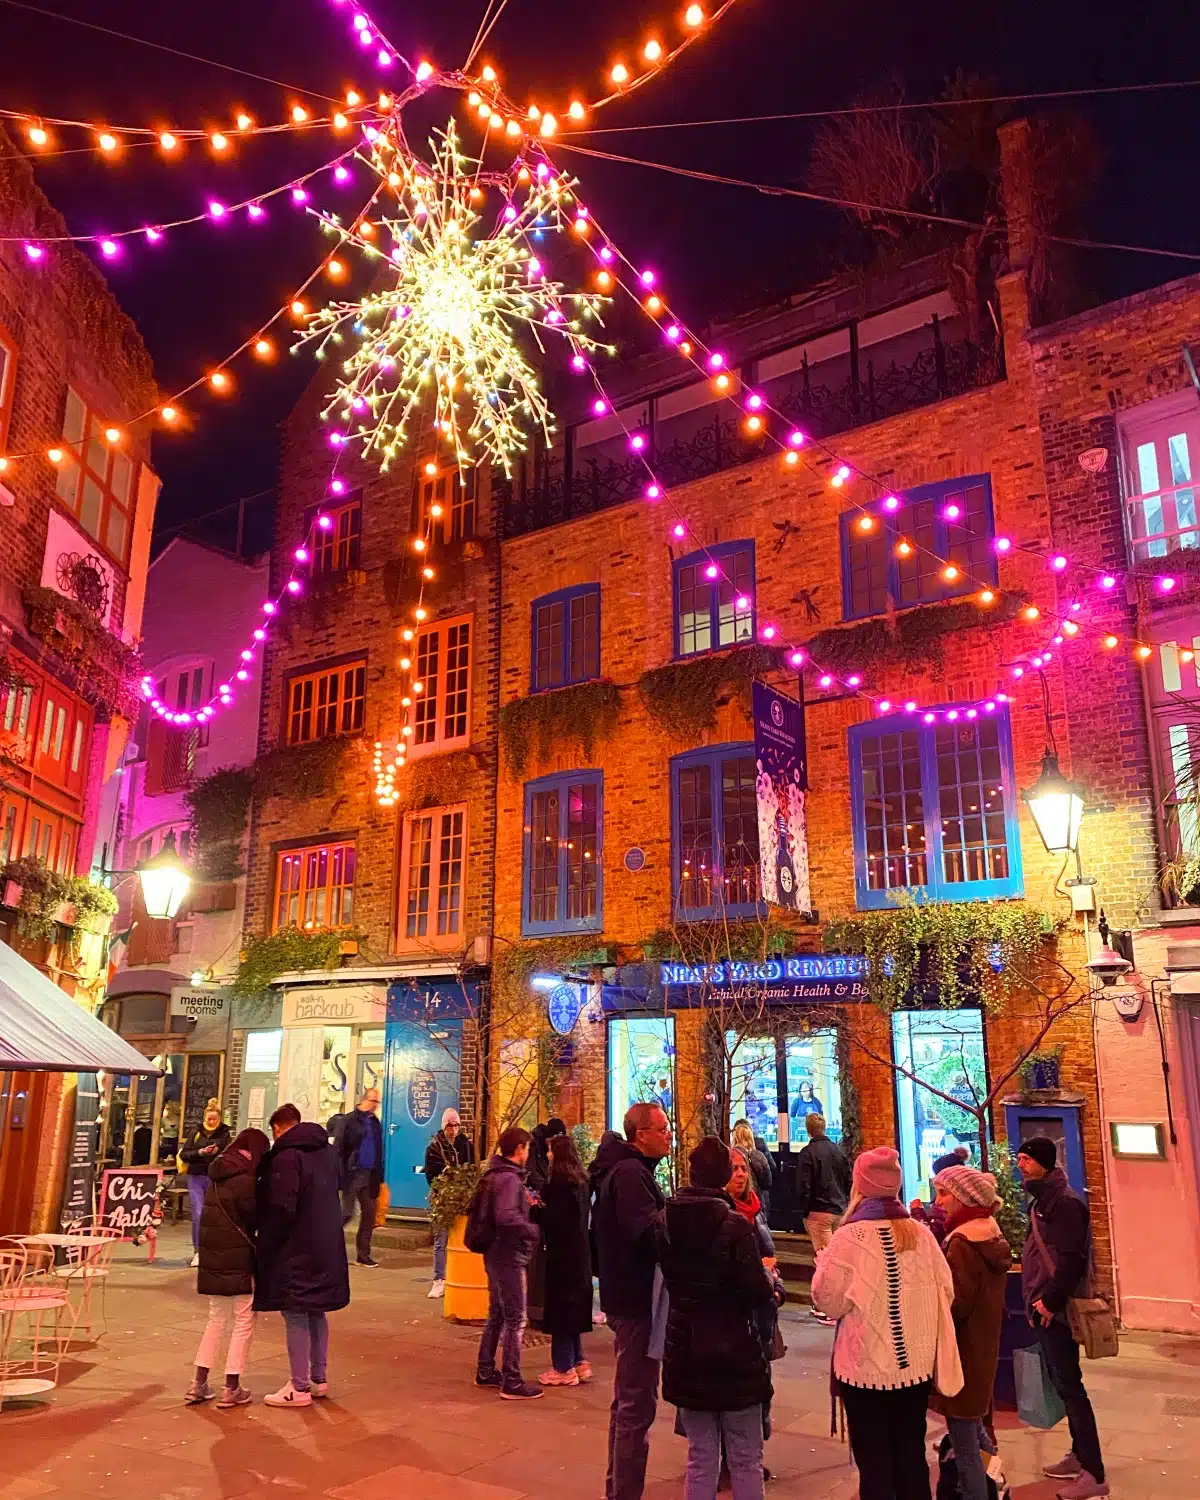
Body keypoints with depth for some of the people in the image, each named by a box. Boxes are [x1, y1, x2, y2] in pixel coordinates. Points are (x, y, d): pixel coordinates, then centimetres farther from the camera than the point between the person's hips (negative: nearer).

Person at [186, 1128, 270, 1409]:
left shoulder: (218, 1175, 9)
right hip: (238, 1258, -8)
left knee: (216, 1319, 19)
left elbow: (216, 1215, 13)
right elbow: (253, 1217, -10)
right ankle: (232, 1389, 6)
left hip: (212, 1257, 8)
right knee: (244, 1322, 4)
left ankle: (199, 1384, 20)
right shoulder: (245, 1179, -16)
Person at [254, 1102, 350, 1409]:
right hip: (327, 1248, 8)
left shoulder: (286, 1156, -16)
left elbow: (281, 1208, -21)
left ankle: (300, 1388, 7)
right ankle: (319, 1378, 26)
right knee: (316, 1312, 18)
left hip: (296, 1251, -8)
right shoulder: (327, 1151, 10)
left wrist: (266, 1245, -9)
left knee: (296, 1316, 1)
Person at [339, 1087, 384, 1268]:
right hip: (352, 1174, -6)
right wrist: (341, 1175, -16)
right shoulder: (350, 1121, -8)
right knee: (346, 1213, -3)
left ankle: (363, 1253, 14)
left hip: (370, 1176, 6)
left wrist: (379, 1177, 12)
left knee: (370, 1214, 6)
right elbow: (340, 1149, -11)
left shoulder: (375, 1123, 12)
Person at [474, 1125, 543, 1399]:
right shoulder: (509, 1178, -20)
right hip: (509, 1256, -10)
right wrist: (534, 1230, -19)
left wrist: (527, 1201, 9)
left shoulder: (495, 1173, 10)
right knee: (515, 1319, -2)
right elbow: (507, 1217, -32)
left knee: (497, 1314, 20)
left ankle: (485, 1371, 29)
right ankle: (512, 1382, 3)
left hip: (496, 1254, 10)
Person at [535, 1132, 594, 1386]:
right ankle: (578, 1363, 24)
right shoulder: (579, 1180, 9)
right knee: (573, 1307, 17)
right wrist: (542, 1205, 8)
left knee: (561, 1309, 1)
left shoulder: (561, 1182, -18)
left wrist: (535, 1208, -6)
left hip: (563, 1255, -9)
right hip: (579, 1253, 9)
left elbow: (554, 1220, -20)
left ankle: (563, 1369, 9)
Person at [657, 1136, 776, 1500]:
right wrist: (767, 1277, 3)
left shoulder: (665, 1222, -4)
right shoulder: (735, 1224, -18)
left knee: (700, 1458, 15)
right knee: (746, 1460, 10)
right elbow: (759, 1296, -17)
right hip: (734, 1353, -4)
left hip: (685, 1354, 4)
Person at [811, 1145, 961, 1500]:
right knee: (912, 1456, 18)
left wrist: (824, 1263, 6)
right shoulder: (920, 1233, -4)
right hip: (915, 1363, 4)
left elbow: (830, 1301, -10)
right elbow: (945, 1292, 5)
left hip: (867, 1366, -4)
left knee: (874, 1462, 8)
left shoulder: (849, 1237, -16)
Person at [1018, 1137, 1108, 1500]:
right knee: (1062, 1383, 16)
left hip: (1056, 1310, -10)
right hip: (1045, 1309, 10)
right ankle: (1079, 1455, 26)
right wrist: (1036, 1301, 14)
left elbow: (1072, 1259, -23)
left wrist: (1049, 1301, -20)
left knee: (1069, 1386, -5)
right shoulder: (1042, 1201, 14)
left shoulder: (1064, 1201, -16)